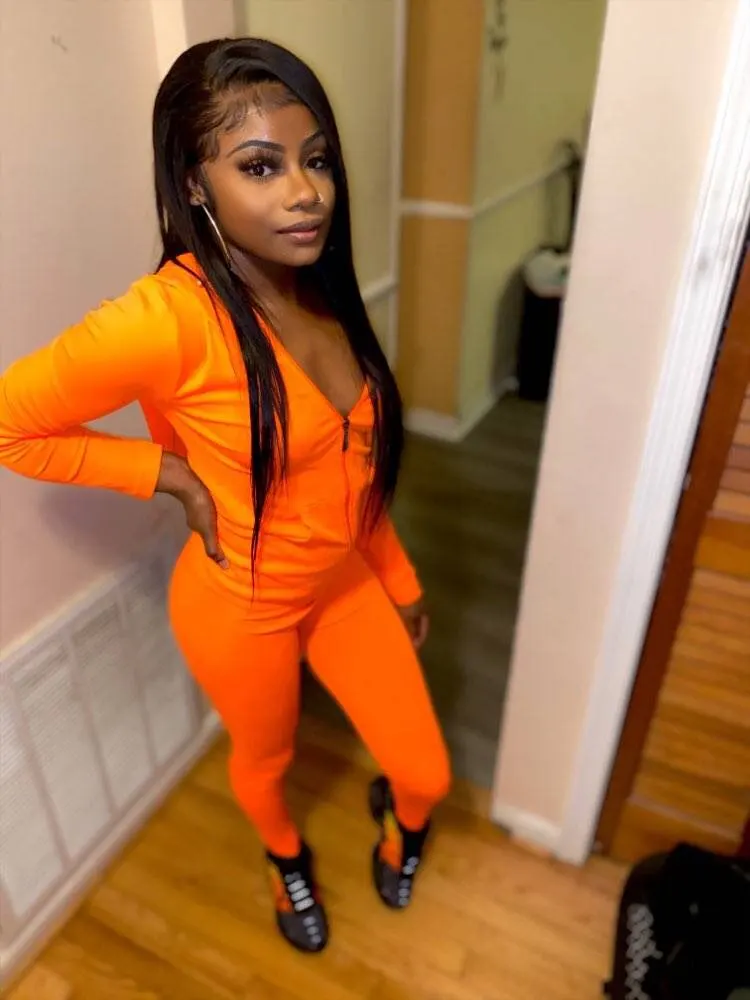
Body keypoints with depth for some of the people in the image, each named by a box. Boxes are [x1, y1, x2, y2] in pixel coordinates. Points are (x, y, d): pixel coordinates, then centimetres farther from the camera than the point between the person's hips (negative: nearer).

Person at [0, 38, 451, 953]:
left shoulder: (322, 292, -7)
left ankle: (398, 812, 54)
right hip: (242, 607, -5)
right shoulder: (169, 316, -29)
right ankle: (287, 856, 62)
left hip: (348, 582, 5)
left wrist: (400, 582, 11)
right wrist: (176, 475, -19)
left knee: (428, 775, 16)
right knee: (265, 759, 26)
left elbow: (354, 464, 3)